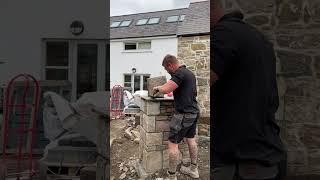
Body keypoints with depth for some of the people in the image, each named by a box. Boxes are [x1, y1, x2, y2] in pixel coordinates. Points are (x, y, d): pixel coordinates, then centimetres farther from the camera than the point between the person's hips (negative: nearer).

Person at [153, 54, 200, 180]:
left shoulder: (179, 73, -17)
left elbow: (165, 89, -27)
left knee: (173, 144, -3)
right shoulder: (190, 73, 13)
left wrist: (157, 88, -6)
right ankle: (194, 169, 33)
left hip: (184, 114, -10)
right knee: (190, 139, 21)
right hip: (194, 112, 10)